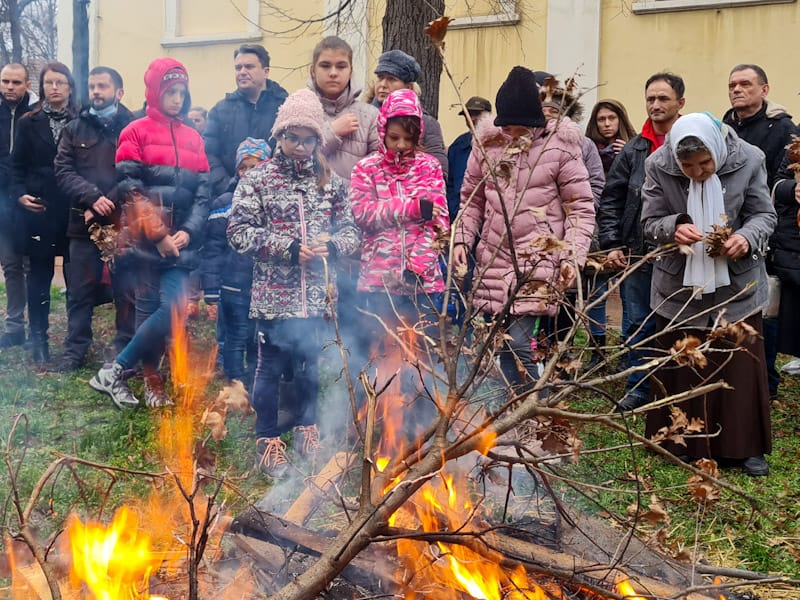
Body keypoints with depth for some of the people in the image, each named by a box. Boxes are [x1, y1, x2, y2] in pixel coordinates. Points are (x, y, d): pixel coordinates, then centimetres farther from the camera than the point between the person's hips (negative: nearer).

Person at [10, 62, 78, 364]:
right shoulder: (29, 123, 8)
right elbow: (17, 165, 8)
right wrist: (20, 194, -8)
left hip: (74, 210, -1)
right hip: (38, 209, 1)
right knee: (40, 274, 4)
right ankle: (39, 338, 11)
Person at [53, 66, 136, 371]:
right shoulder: (74, 129, 13)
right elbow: (63, 170, 2)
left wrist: (108, 204, -14)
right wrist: (92, 198, -14)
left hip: (124, 223, -3)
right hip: (83, 222, 3)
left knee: (126, 291, 3)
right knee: (79, 291, 8)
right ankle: (75, 350, 18)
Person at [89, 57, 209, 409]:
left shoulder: (193, 138, 15)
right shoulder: (136, 132, 3)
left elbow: (203, 192, 9)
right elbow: (129, 188, -6)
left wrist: (189, 232, -7)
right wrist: (157, 235, -12)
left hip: (181, 240, 3)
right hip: (145, 239, -3)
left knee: (173, 307, -8)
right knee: (149, 306, -3)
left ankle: (115, 372, 3)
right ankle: (152, 380, 9)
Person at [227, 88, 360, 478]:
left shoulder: (331, 182, 6)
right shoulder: (258, 179, -5)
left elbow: (350, 231, 11)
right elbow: (239, 232, -10)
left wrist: (331, 244, -12)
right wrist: (289, 247, -17)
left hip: (316, 295, 3)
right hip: (274, 296, -3)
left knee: (309, 364, 16)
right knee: (271, 367, 5)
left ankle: (306, 430, 34)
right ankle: (268, 441, 18)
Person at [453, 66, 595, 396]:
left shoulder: (560, 146, -4)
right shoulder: (487, 143, 6)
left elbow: (581, 208, -1)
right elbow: (471, 199, 16)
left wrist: (572, 256, -12)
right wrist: (461, 239, 2)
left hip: (537, 264, -4)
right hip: (492, 261, 5)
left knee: (517, 346, -14)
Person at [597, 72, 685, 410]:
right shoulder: (633, 151, 7)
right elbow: (610, 199, 9)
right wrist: (612, 244, 1)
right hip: (637, 254, 3)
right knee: (637, 325, 9)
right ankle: (638, 388, 21)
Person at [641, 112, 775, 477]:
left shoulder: (748, 161, -15)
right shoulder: (659, 165, -14)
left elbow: (764, 216, -6)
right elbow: (650, 221, -8)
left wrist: (747, 237, -28)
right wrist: (673, 228, -30)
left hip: (737, 284, 0)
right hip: (679, 285, 1)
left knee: (740, 364, 6)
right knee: (681, 366, 11)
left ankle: (746, 447, 19)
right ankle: (680, 442, 26)